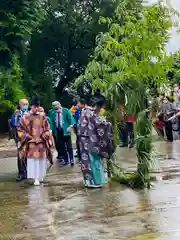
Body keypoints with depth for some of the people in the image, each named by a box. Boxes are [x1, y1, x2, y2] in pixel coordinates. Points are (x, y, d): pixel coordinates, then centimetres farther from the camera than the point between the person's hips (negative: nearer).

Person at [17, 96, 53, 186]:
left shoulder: (42, 116, 3)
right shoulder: (26, 116, -2)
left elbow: (47, 129, 8)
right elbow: (20, 129, 2)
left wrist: (42, 137, -4)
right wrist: (28, 137, -5)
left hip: (41, 142, 2)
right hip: (31, 142, -2)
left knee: (41, 160, 8)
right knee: (32, 160, -6)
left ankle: (40, 176, 24)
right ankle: (36, 178, -4)